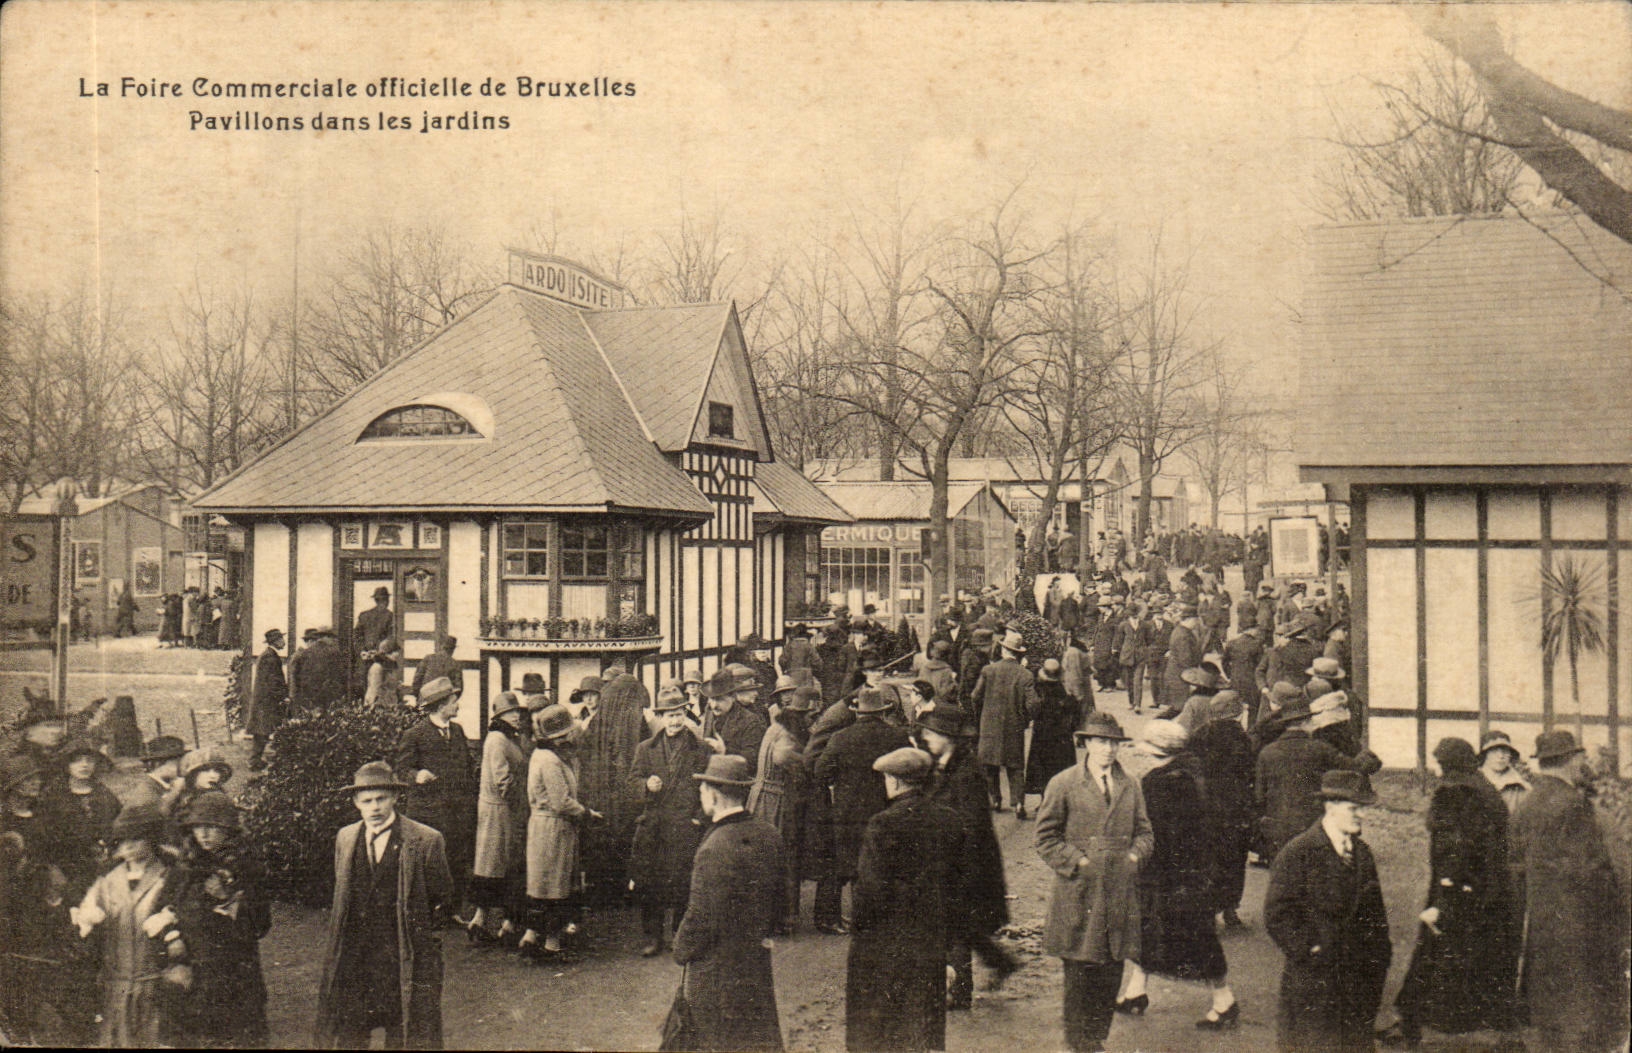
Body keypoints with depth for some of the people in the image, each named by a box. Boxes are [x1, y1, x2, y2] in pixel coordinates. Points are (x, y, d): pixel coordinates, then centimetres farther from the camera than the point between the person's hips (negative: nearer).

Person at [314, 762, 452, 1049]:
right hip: (351, 962, 4)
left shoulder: (426, 841, -8)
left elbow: (442, 897, 2)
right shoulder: (344, 838, 7)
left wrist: (416, 930, 4)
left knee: (406, 1039, 4)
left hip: (404, 961, -4)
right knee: (342, 1038, 8)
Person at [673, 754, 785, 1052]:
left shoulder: (715, 847, -24)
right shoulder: (769, 835, -1)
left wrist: (681, 951, -3)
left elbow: (702, 917, -20)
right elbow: (779, 898, 10)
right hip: (758, 964, 7)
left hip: (716, 970, -7)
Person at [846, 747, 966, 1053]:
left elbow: (871, 887, -17)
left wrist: (858, 926, -2)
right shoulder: (951, 821, 0)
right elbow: (958, 877, 7)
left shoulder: (883, 824, -18)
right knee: (926, 1028, 16)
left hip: (886, 939, -5)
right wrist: (950, 929, 15)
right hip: (932, 938, 6)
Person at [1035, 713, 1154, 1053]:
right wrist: (1077, 862, -10)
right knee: (1079, 971, 0)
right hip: (1078, 893, -4)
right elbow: (1047, 836, -1)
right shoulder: (1063, 785, -2)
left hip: (1119, 892, 4)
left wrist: (1134, 855, 0)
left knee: (1112, 970, 6)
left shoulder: (1131, 787, 12)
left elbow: (1144, 831, 19)